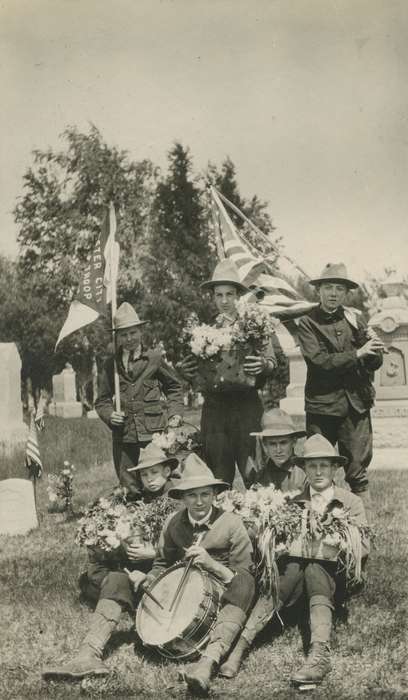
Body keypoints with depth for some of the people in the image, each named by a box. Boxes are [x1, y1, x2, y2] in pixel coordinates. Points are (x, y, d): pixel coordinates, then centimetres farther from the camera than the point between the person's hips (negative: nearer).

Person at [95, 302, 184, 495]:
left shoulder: (155, 358, 6)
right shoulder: (111, 365, 11)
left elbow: (174, 387, 18)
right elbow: (102, 400, 16)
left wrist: (175, 414, 5)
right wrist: (110, 414, -4)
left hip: (155, 434, -1)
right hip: (124, 437, 2)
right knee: (129, 489, 2)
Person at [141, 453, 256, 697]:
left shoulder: (231, 523, -3)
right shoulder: (174, 524, 6)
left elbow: (243, 578, -3)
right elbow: (162, 564, 17)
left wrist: (212, 564, -19)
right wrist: (148, 580, -5)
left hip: (222, 598, -3)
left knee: (244, 583, -37)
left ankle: (209, 660, -51)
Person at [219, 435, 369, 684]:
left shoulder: (352, 503, 11)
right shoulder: (293, 501, 16)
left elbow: (363, 548, 0)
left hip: (334, 575, -1)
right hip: (296, 567, 1)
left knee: (313, 569, -33)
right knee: (293, 568, -32)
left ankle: (320, 656, -48)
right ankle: (241, 645, -43)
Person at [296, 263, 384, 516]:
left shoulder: (355, 320, 12)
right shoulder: (308, 323, 1)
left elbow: (376, 361, 7)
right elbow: (320, 360, -13)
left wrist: (373, 346, -14)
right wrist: (357, 355, -14)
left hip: (357, 403, 2)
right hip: (322, 404, -2)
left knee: (358, 467, 1)